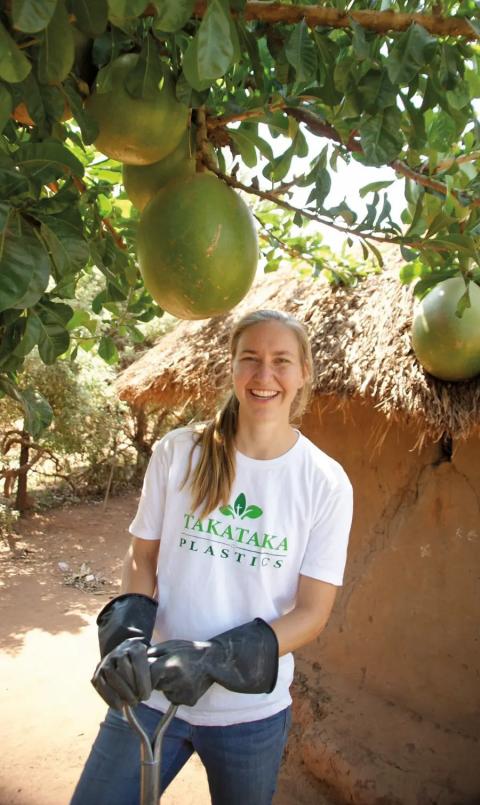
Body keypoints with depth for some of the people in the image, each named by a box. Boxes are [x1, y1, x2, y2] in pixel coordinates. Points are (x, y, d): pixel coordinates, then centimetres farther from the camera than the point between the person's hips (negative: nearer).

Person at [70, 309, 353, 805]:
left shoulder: (326, 483, -11)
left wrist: (215, 658, -22)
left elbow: (312, 611, -9)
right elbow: (142, 555, 0)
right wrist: (128, 633, -18)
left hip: (252, 712, 0)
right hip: (150, 695, 1)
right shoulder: (179, 452, -9)